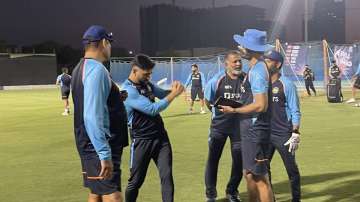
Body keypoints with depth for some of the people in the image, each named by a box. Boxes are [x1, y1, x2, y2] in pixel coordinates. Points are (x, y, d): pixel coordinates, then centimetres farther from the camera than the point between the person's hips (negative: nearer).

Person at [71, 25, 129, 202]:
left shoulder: (82, 68, 13)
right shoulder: (96, 69, -17)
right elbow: (92, 118, -26)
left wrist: (116, 99, 15)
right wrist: (105, 154, -28)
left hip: (90, 146, 10)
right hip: (99, 147, -10)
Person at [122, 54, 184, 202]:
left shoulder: (147, 84, 6)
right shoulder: (128, 90, -19)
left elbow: (163, 94, 16)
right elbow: (153, 109, -24)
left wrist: (173, 89, -7)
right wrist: (174, 94, -19)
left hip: (161, 137, 7)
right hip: (142, 141, -6)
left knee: (167, 176, 2)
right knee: (136, 181, 6)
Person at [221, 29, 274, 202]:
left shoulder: (257, 70, -18)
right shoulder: (256, 68, 12)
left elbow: (261, 105, -24)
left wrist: (234, 110, -15)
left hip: (255, 130, -10)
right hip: (251, 129, 10)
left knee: (260, 177, -2)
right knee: (249, 173, 19)